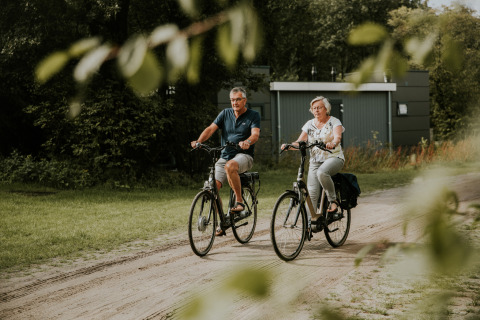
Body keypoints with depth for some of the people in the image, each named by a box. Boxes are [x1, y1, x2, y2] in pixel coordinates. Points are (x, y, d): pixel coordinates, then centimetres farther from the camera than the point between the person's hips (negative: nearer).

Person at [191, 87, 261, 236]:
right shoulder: (225, 113, 11)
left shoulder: (253, 115, 1)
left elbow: (255, 134, -15)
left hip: (243, 155, -4)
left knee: (230, 166, -39)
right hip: (225, 156, 4)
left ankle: (239, 201, -23)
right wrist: (198, 141, -20)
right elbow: (211, 128, -1)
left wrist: (247, 142, -39)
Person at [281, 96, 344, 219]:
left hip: (334, 158, -4)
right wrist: (288, 146, -17)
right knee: (312, 193, -8)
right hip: (315, 161, 4)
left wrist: (333, 143, -44)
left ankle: (333, 200, -19)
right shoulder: (310, 124, 11)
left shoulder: (334, 122, -1)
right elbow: (300, 142, 5)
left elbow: (338, 137, -21)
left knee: (322, 172, -37)